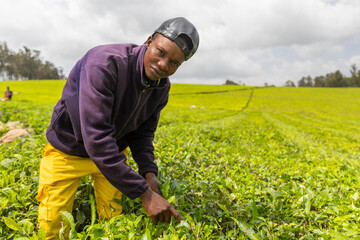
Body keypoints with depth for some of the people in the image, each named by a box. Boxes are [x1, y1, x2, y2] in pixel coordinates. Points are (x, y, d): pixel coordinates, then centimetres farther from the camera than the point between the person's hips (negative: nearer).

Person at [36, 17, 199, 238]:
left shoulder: (162, 87, -12)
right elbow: (96, 137, -40)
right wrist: (145, 194, -38)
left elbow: (142, 133, -1)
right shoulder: (105, 64, -35)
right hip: (68, 150, -4)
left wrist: (149, 172, -20)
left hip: (114, 151, 5)